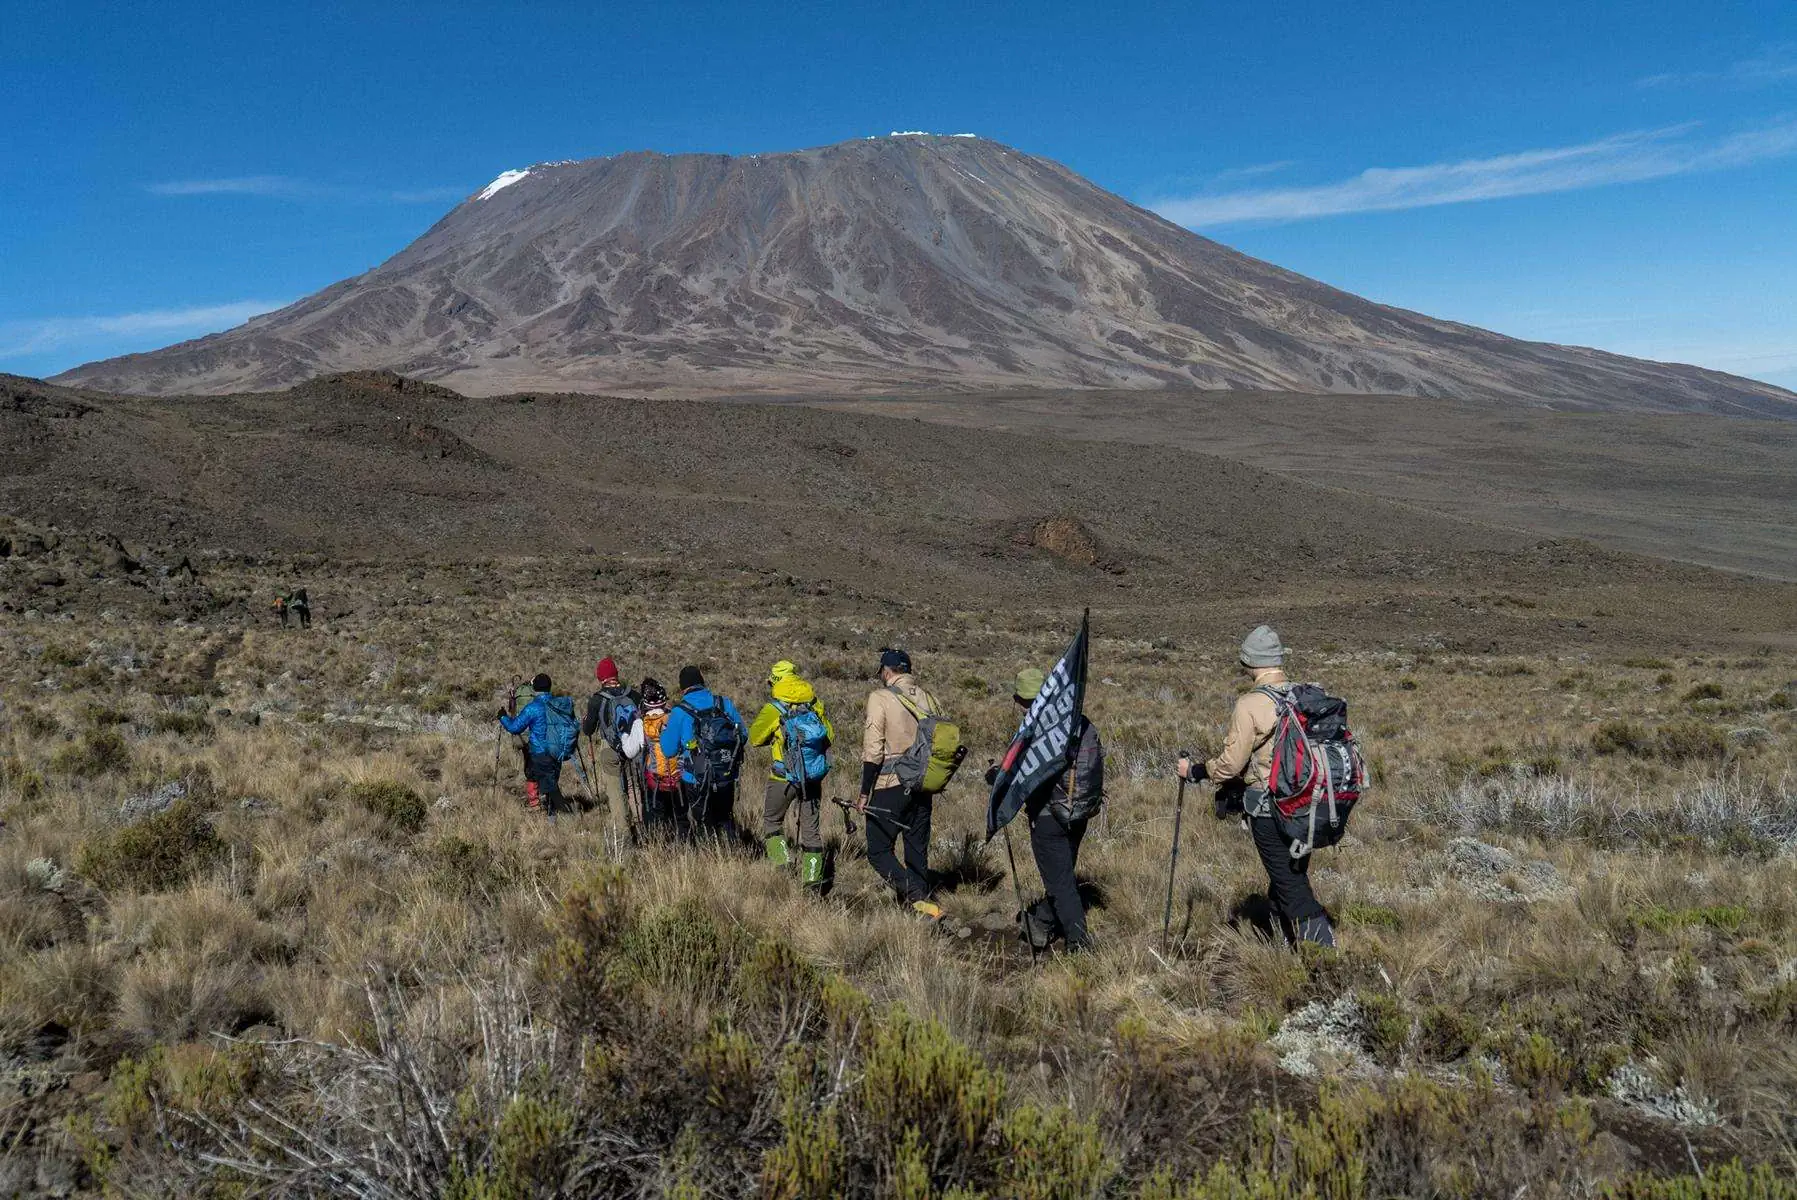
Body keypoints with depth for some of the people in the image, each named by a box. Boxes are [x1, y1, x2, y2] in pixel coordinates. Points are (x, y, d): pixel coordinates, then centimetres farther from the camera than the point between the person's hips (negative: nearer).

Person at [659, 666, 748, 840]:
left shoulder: (679, 712, -10)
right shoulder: (726, 704, -2)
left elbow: (669, 750, -4)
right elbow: (743, 736, 6)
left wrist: (664, 729, 13)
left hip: (696, 782, -3)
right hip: (727, 780, 3)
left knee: (704, 827, 12)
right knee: (725, 822, 23)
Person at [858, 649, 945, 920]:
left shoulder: (880, 697, -9)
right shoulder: (928, 698, 9)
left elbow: (873, 750, -14)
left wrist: (864, 793, -8)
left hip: (890, 785, -6)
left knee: (879, 852, 2)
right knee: (917, 852, 15)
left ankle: (919, 898, -15)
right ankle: (924, 902, 15)